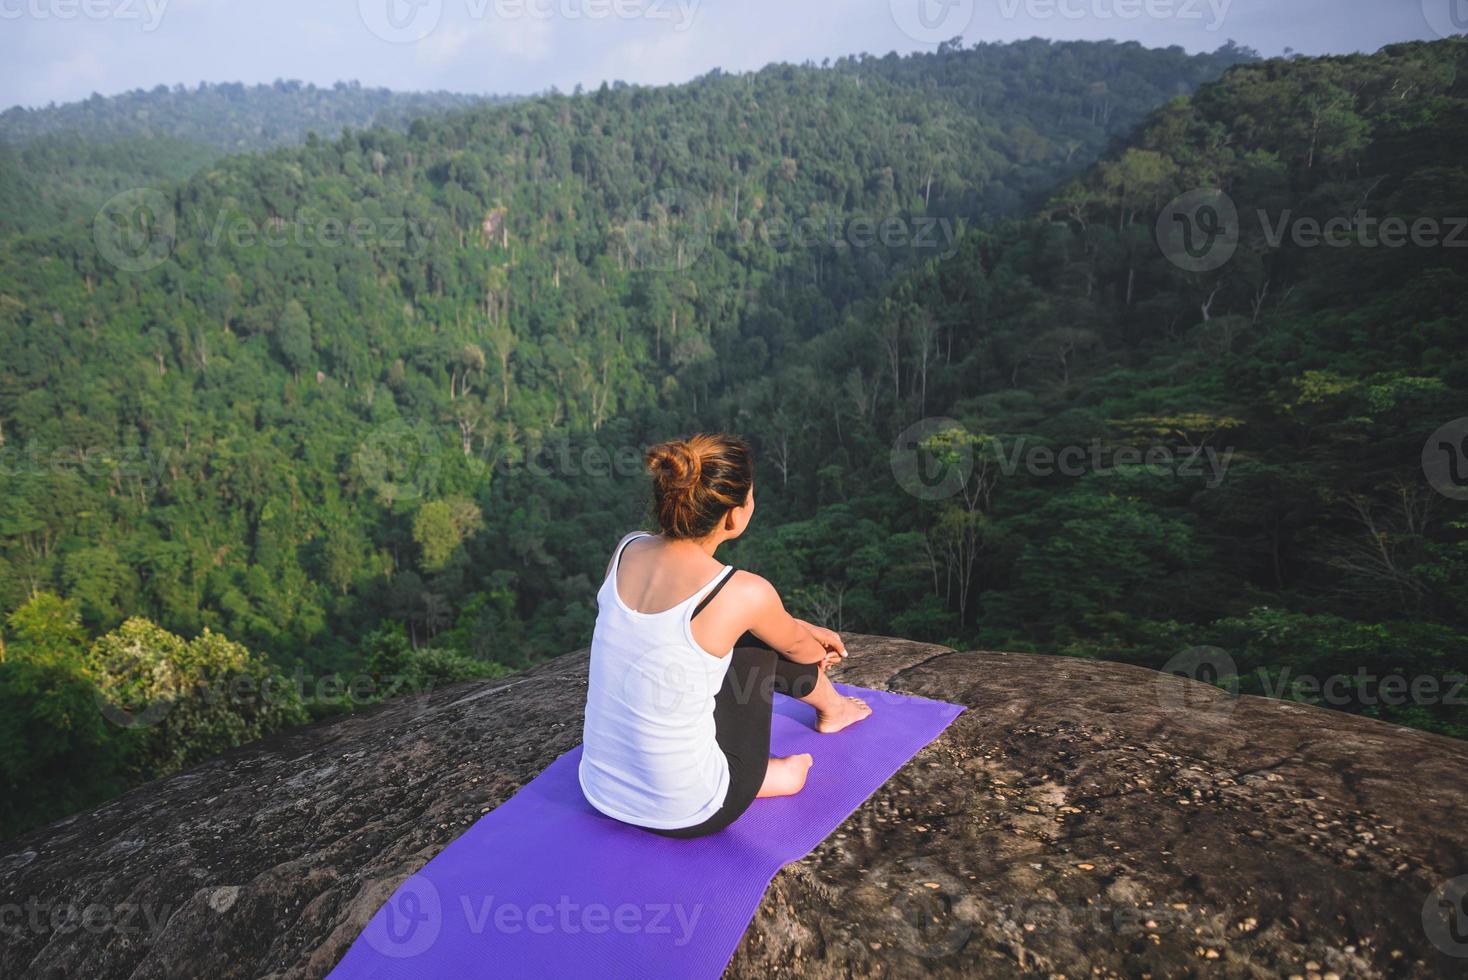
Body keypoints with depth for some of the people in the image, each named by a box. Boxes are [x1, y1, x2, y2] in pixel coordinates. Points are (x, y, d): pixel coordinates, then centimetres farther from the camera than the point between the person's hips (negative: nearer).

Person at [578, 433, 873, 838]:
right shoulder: (744, 593, -22)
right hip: (686, 814, -5)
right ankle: (831, 707, 47)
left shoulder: (627, 551, -5)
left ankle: (762, 772, 35)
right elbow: (794, 645, 3)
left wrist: (807, 630, 28)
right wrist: (818, 652, 28)